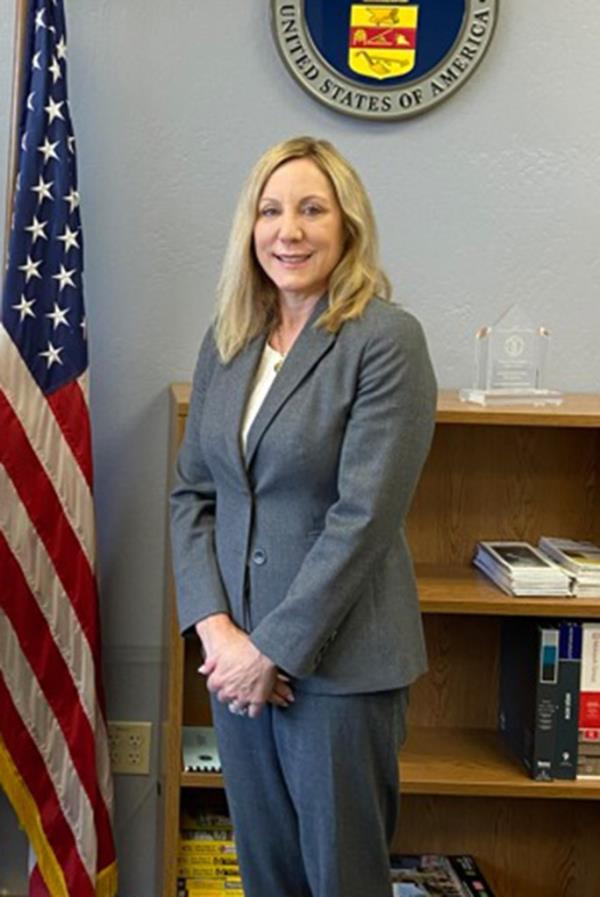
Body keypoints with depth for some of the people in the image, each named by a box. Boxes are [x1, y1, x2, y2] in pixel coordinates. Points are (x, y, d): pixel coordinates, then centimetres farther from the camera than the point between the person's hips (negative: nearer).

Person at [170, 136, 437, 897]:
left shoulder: (386, 339, -12)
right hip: (238, 650, 5)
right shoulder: (227, 340, 7)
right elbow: (191, 492, 7)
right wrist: (216, 629, -6)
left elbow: (364, 516, -17)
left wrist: (274, 650, -15)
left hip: (335, 659, -5)